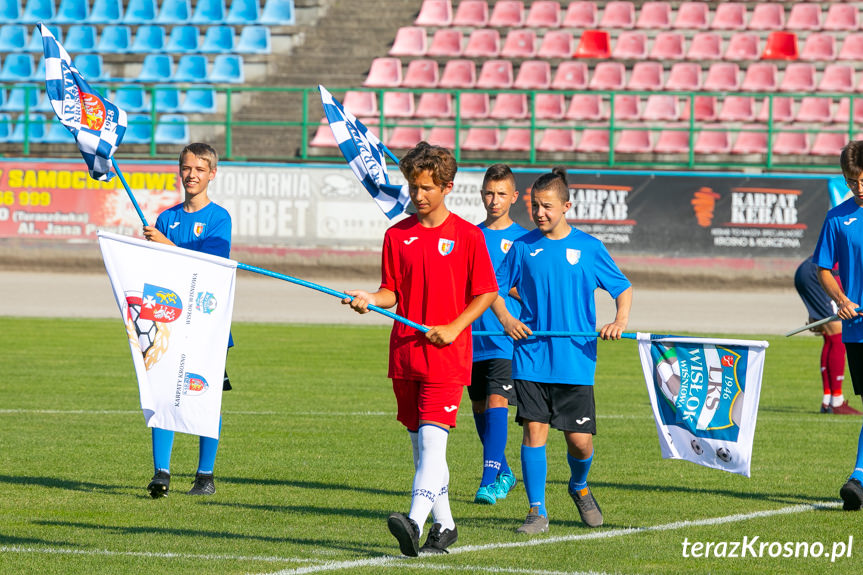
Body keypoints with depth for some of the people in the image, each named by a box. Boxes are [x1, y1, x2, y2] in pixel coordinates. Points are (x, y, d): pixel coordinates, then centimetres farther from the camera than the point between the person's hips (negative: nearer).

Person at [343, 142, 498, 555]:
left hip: (447, 354, -5)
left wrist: (453, 328, -11)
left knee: (432, 438, -17)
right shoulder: (397, 235, 8)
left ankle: (415, 522, -29)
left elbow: (487, 293, 1)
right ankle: (443, 525, 20)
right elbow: (392, 291, 11)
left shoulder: (467, 236, -2)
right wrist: (371, 300, -11)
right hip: (405, 351, 5)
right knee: (420, 442, 10)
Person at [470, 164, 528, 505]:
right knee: (479, 408, 11)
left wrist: (504, 286, -12)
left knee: (496, 403, -16)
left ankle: (489, 481, -20)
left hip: (507, 340, -5)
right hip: (473, 337, 5)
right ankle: (504, 474, 28)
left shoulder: (522, 240, 0)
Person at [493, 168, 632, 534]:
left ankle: (579, 487, 31)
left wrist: (620, 320, -9)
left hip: (575, 361, -1)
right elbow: (495, 288, 12)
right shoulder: (523, 247, 5)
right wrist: (505, 318, -7)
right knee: (534, 429, -6)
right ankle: (537, 512, 2)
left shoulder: (588, 247, 2)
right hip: (531, 357, 1)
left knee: (580, 440, -1)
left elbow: (622, 287, 10)